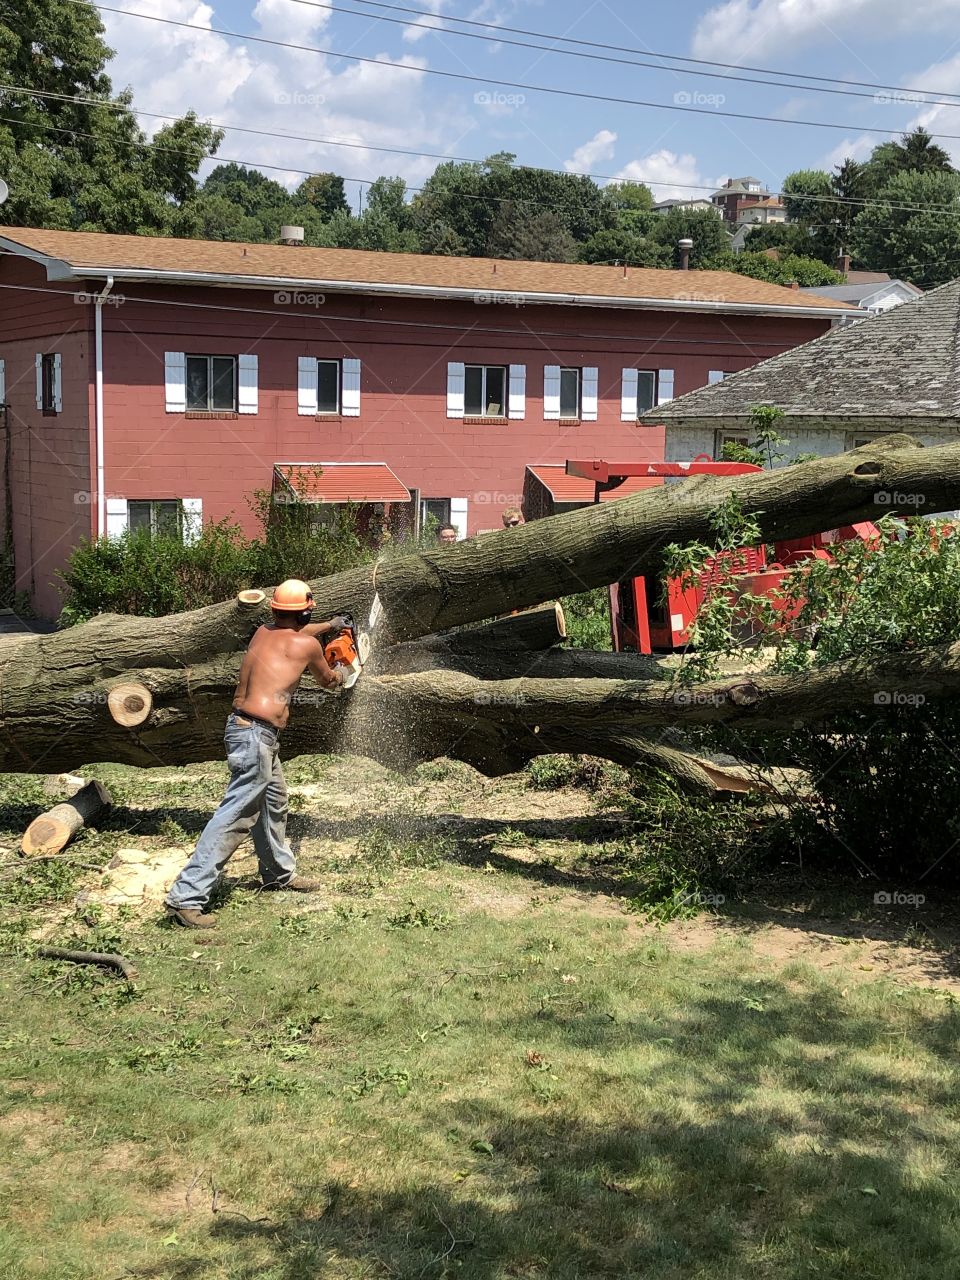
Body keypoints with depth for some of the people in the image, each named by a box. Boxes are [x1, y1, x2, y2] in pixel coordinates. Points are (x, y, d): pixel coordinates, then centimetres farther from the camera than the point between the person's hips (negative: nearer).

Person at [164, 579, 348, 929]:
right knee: (234, 817, -11)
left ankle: (279, 873, 43)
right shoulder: (306, 644, -7)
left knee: (274, 803, 25)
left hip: (243, 727, 9)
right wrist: (339, 675, 38)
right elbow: (327, 680, 15)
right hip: (257, 735, -9)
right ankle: (186, 897, -15)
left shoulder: (264, 632, 11)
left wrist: (329, 625, 50)